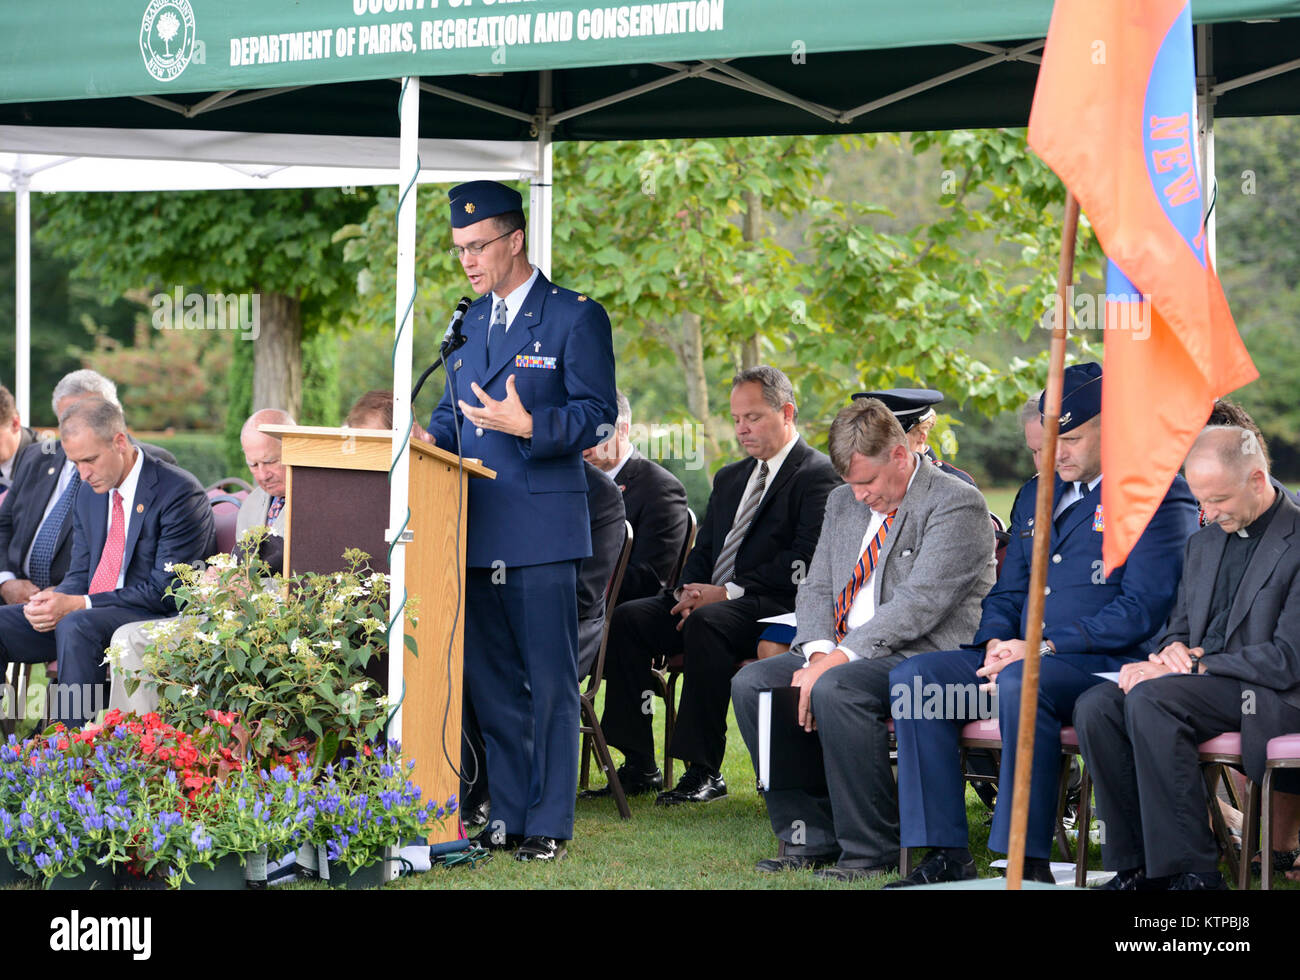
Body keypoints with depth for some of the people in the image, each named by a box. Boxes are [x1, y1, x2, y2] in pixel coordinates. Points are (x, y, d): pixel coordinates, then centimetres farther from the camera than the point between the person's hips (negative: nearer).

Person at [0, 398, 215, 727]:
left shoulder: (179, 493, -12)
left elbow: (165, 592, -17)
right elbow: (80, 573, 17)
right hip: (90, 614, 8)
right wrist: (54, 600, -9)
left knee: (76, 626, -36)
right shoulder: (89, 493, 13)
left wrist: (78, 605, -22)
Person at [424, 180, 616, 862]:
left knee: (549, 680, -3)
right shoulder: (467, 320, 18)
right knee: (490, 681, 9)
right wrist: (432, 440, 2)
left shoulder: (575, 318, -2)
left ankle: (549, 824, 2)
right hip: (476, 526, 6)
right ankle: (506, 817, 16)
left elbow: (597, 414, -7)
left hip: (541, 529, -6)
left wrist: (528, 425, -21)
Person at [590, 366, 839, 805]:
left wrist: (727, 592, -18)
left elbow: (803, 562, -14)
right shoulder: (730, 478, 24)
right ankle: (639, 766, -12)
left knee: (707, 623, -36)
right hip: (709, 599, 8)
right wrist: (689, 591, -3)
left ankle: (705, 771, -31)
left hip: (774, 605, -8)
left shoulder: (818, 474, -3)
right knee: (627, 618, -13)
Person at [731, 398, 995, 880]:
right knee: (751, 682, -9)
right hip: (843, 653, 8)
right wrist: (818, 653, -9)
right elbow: (816, 588, 14)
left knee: (836, 690, -34)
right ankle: (809, 838, -5)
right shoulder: (844, 502, 15)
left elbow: (918, 604, -20)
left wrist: (836, 661, -24)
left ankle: (871, 851, -22)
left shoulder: (956, 504, -12)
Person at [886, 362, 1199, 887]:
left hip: (1108, 664, -8)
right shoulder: (1037, 494, 21)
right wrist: (996, 643, -1)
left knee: (1021, 683, -37)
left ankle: (1027, 862, -33)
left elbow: (1142, 608, -13)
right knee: (912, 676, -13)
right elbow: (1008, 592, 23)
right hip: (1022, 654, 8)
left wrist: (1042, 649, -18)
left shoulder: (1158, 494, -4)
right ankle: (946, 854, -15)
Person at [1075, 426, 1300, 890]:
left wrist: (1193, 666, -17)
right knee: (1095, 706, -18)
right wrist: (1173, 649, -4)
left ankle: (1193, 871, -29)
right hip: (1200, 683, 8)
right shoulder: (1204, 542, 17)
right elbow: (1178, 624, 23)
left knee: (1149, 699, -32)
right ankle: (1135, 868, -14)